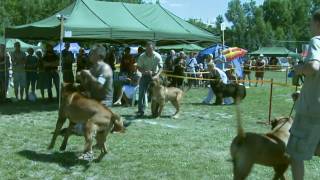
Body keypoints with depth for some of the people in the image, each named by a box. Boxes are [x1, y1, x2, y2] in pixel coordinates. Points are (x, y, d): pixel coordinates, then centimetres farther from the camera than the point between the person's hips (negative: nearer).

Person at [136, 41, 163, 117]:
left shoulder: (157, 56, -19)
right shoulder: (142, 56, -16)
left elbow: (161, 67, -19)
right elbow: (139, 67, -10)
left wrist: (156, 75, -36)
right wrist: (145, 72, -30)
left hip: (154, 75, -1)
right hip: (145, 75, 1)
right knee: (141, 93, -5)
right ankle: (141, 110, 1)